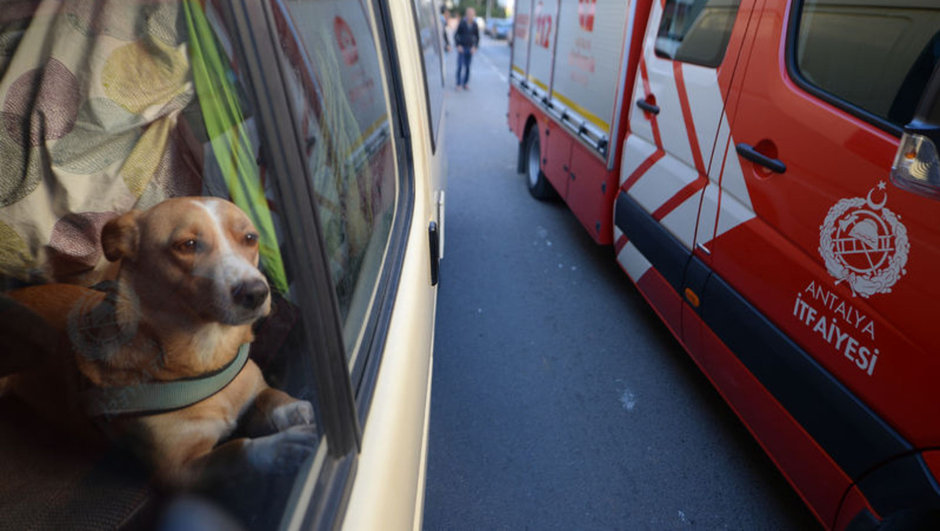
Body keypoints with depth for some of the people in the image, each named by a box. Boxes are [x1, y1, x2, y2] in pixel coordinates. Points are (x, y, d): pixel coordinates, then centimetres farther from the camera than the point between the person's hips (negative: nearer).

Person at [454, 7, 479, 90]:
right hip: (461, 48, -3)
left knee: (467, 67, 4)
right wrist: (458, 46, -14)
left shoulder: (475, 25, -1)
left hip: (470, 49, 3)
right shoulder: (461, 23, -9)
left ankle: (464, 84, 14)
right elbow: (456, 35, -3)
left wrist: (474, 47, -5)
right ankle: (458, 84, -2)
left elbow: (477, 37, 8)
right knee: (460, 66, -10)